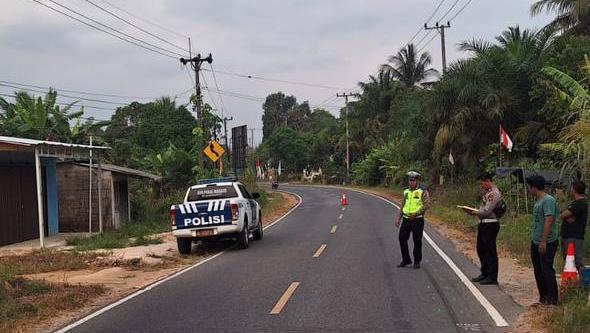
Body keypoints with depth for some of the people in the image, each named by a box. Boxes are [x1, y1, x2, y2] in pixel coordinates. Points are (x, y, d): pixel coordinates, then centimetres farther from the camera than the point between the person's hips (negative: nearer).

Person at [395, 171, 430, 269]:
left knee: (417, 241, 2)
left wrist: (415, 213, -23)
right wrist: (398, 219, 12)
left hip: (417, 220, -5)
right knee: (402, 239, 2)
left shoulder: (423, 192, -4)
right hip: (406, 220, 5)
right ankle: (406, 260, 16)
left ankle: (417, 261, 14)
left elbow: (427, 204, -14)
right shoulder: (406, 192, 13)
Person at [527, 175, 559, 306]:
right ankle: (543, 298, 22)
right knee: (538, 271, 13)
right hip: (536, 242, 10)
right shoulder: (537, 201, 14)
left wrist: (543, 241, -25)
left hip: (547, 243, -10)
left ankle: (552, 300, 4)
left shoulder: (548, 200, -16)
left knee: (547, 271, -4)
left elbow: (549, 221, -22)